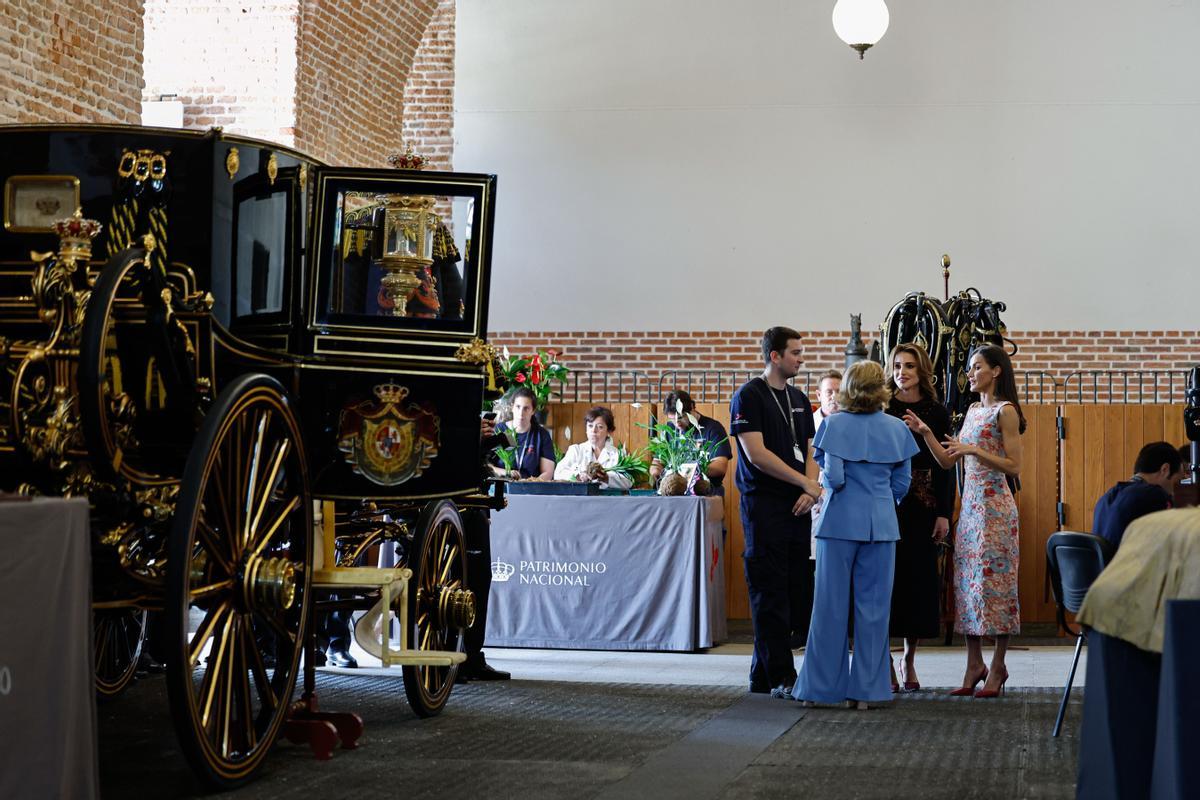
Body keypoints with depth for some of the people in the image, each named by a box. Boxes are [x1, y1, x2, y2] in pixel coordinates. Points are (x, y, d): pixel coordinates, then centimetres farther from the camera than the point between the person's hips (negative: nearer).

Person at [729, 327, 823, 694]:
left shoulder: (799, 399, 17)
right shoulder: (749, 396, -5)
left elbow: (808, 452, 17)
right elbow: (757, 454, -13)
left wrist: (810, 491, -3)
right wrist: (806, 482, -12)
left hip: (797, 506, 7)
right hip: (764, 505, -7)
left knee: (789, 591, 6)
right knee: (770, 592, -6)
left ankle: (764, 675, 13)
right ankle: (779, 675, -4)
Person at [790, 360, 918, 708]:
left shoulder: (834, 425, -4)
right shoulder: (896, 429, 4)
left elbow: (833, 477, -12)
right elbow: (901, 484, 6)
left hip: (840, 520, -2)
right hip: (880, 523, 2)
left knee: (831, 603, 4)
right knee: (873, 606, 5)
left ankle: (821, 686, 7)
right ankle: (867, 689, 7)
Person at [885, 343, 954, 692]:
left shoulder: (937, 412, 5)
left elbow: (945, 467, 4)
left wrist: (944, 513, -2)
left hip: (922, 505, 1)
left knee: (919, 577, 4)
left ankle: (909, 660, 16)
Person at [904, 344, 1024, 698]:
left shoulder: (1005, 411, -7)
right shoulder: (972, 410, 16)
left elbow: (1014, 466, -12)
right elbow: (948, 461, 14)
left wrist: (975, 450, -19)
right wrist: (925, 432, 3)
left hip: (995, 506, -8)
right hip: (969, 505, 8)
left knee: (994, 579, -4)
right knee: (966, 580, 6)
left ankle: (997, 666, 3)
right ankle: (974, 664, 11)